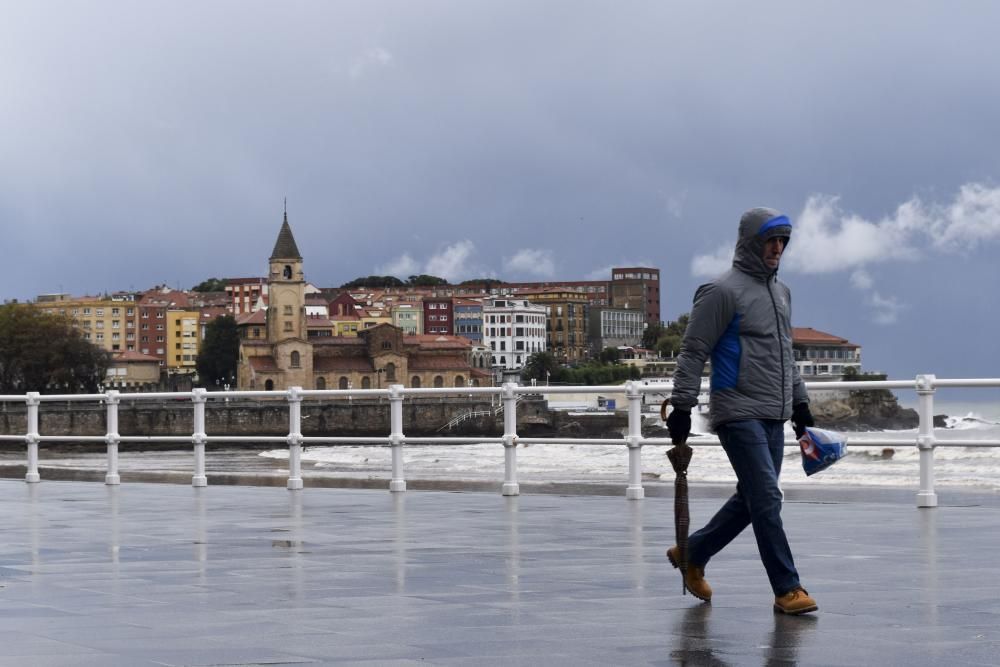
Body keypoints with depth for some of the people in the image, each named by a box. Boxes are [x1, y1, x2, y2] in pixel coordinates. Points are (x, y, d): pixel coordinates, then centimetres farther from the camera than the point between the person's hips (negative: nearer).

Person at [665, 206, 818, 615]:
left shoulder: (781, 292, 18)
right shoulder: (723, 292, -8)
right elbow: (693, 352, -9)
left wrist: (799, 401, 24)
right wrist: (682, 406, -13)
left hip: (774, 417, 9)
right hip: (739, 414, -9)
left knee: (751, 500, 11)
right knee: (766, 500, -11)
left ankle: (691, 554, 27)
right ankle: (786, 589, -8)